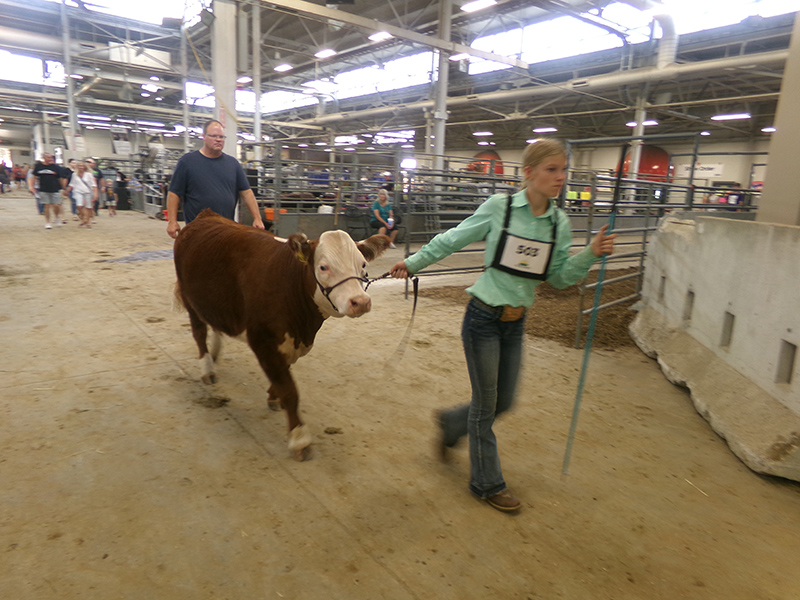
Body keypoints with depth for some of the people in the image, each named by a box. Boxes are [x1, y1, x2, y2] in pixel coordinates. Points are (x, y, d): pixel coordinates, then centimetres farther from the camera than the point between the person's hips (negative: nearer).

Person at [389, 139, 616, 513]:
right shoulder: (499, 207, -12)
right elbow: (452, 240, -2)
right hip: (483, 318, -5)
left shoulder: (559, 223, 2)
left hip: (516, 323, 6)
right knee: (486, 404, 7)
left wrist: (591, 254, -11)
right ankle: (487, 484, 28)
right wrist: (413, 263, 0)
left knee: (503, 401, 16)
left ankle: (450, 423, 46)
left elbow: (559, 277, 4)